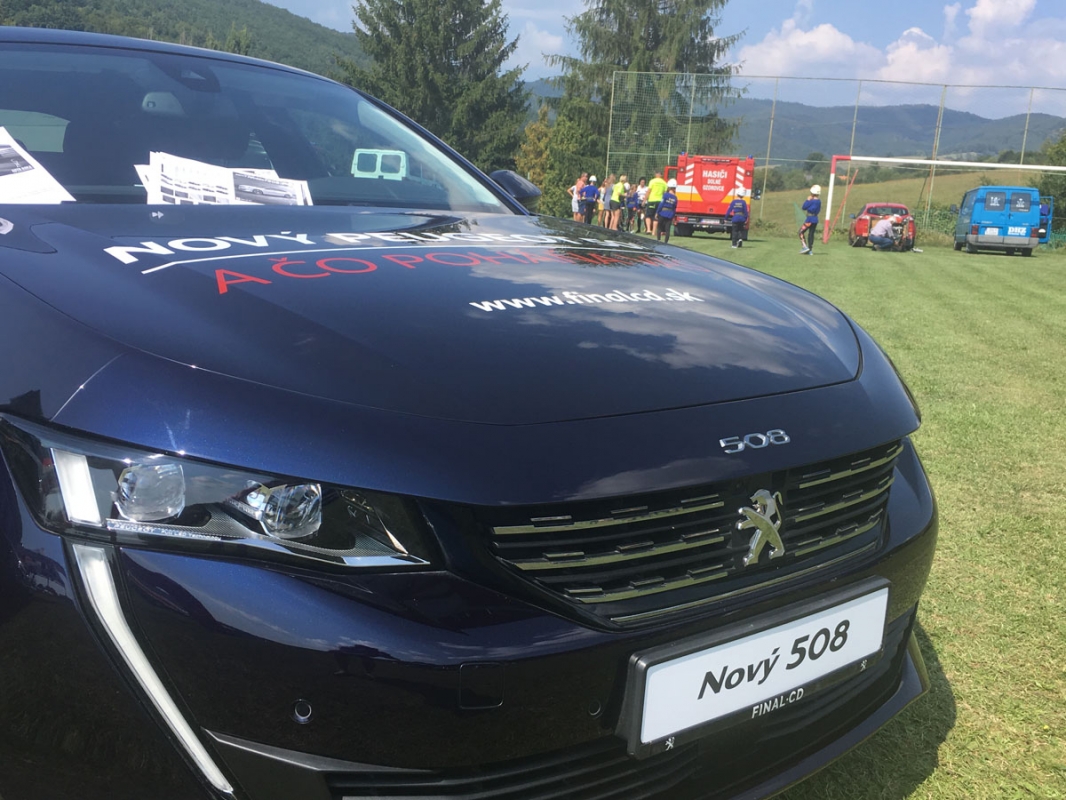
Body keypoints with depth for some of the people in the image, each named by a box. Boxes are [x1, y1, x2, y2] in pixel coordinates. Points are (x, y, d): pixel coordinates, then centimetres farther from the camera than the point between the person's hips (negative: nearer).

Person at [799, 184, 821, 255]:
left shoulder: (811, 201, -17)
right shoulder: (819, 201, 7)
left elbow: (804, 207, -12)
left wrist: (807, 200, -3)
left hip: (810, 219, -8)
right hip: (815, 219, 8)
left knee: (801, 232, 1)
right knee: (811, 234, 12)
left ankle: (805, 247, -10)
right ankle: (810, 250, 12)